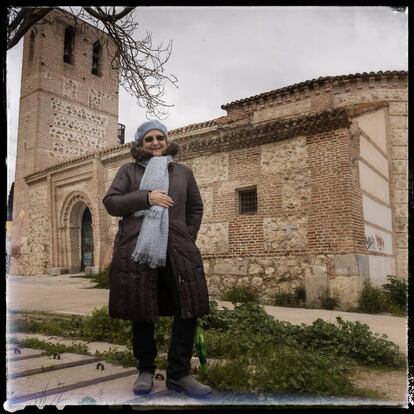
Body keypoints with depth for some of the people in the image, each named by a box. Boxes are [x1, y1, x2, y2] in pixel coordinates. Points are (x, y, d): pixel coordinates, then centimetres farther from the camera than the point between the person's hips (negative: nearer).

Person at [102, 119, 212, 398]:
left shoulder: (183, 172, 15)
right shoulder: (129, 170, 11)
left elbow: (196, 208, 20)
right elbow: (110, 202, 0)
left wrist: (188, 238, 7)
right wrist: (146, 197, -13)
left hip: (176, 250, 2)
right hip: (137, 250, -1)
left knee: (188, 308, -4)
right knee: (142, 312, 6)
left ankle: (179, 374, 10)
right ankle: (146, 370, 24)